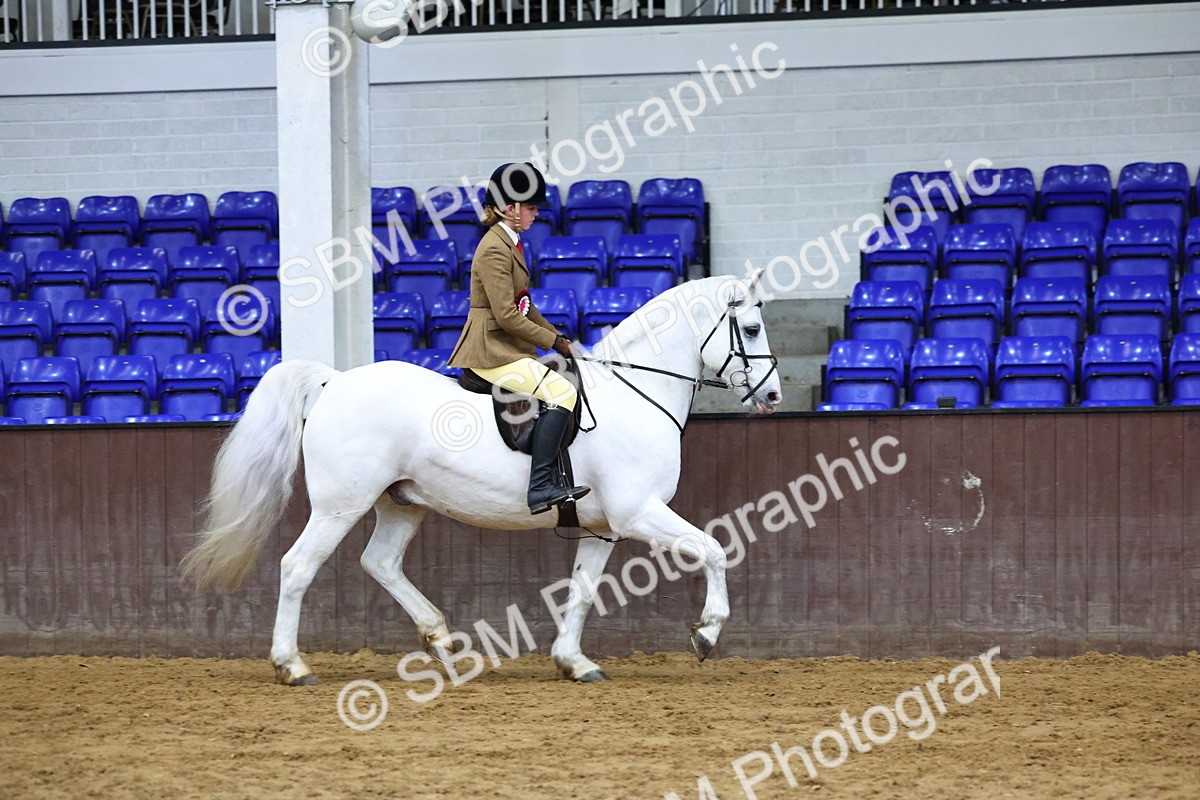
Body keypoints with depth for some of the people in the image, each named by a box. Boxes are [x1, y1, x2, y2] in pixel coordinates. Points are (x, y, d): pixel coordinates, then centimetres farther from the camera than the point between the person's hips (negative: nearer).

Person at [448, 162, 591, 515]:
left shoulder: (510, 244, 17)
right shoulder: (494, 249, -15)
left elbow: (524, 307, 24)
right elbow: (507, 316, -20)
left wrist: (557, 337, 12)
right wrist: (552, 341, -12)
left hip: (508, 349, 11)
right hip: (491, 350, -11)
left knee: (566, 388, 16)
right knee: (561, 392, -25)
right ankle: (541, 487, -32)